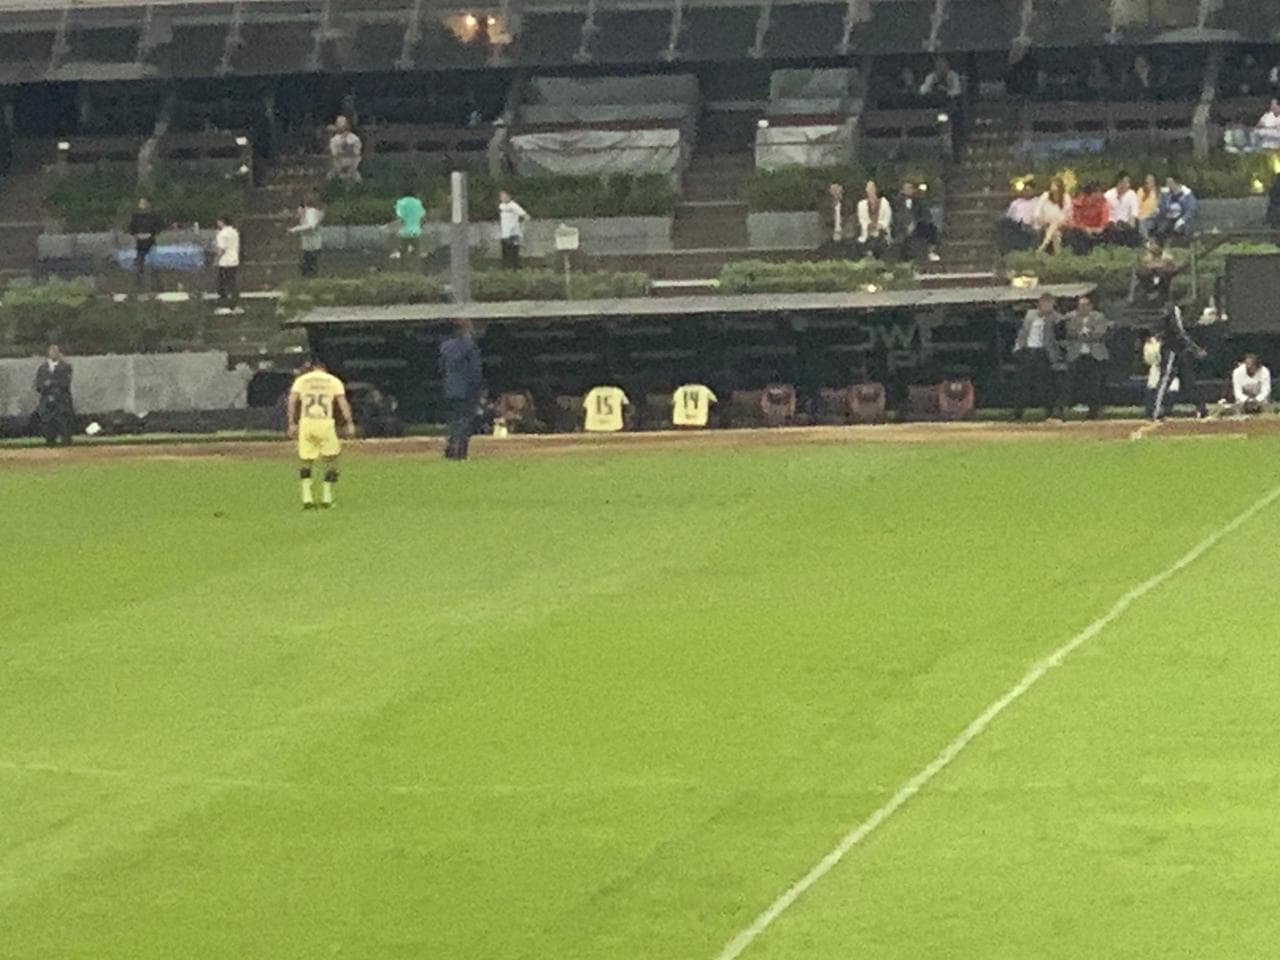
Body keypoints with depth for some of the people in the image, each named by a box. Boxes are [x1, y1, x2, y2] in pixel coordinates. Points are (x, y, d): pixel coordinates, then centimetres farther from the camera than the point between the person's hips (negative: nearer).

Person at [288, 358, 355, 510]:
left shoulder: (301, 380, 12)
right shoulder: (334, 381, 10)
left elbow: (292, 401, 1)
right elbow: (342, 402, 0)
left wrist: (292, 423, 1)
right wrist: (349, 423, -2)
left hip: (306, 423, 1)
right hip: (325, 423, -1)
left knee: (306, 460, 11)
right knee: (331, 459, 13)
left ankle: (307, 498, 0)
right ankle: (326, 497, 7)